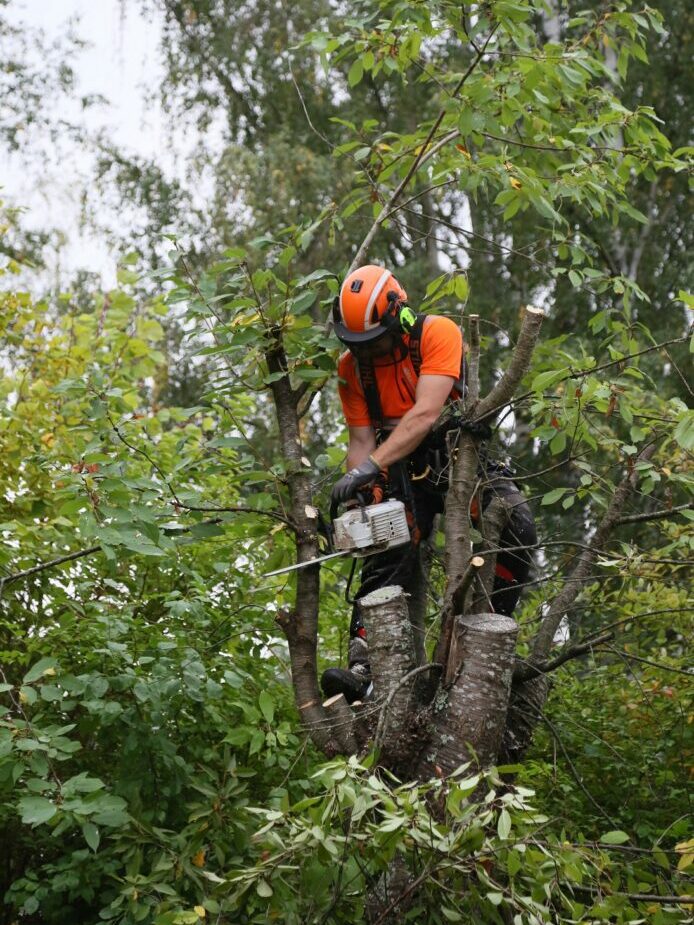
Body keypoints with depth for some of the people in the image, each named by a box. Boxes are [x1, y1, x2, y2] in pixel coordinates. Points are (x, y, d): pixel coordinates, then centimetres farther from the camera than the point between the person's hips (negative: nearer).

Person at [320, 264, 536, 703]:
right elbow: (362, 440, -3)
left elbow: (425, 413, -28)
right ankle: (363, 669, -25)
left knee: (516, 527, -26)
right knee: (387, 562, -16)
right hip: (403, 470, 2)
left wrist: (368, 468, -35)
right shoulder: (351, 368, -3)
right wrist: (360, 494, -21)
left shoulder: (438, 334, -18)